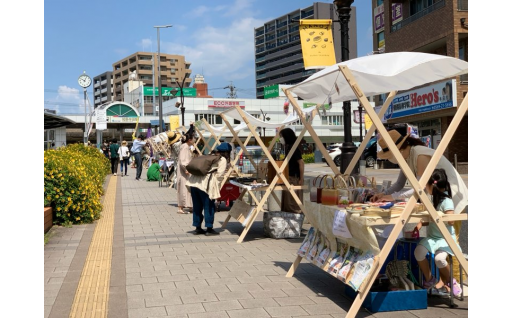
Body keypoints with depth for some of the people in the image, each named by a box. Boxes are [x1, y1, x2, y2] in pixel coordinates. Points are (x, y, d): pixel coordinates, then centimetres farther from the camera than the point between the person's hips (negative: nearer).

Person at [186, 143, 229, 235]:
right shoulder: (223, 160, 7)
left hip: (194, 181, 7)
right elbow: (219, 175, -5)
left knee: (197, 206, 15)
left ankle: (198, 228, 23)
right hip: (205, 184, -7)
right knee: (209, 207, 4)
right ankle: (209, 229, 7)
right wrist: (217, 187, 6)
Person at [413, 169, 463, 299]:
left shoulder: (446, 201, -15)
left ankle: (449, 281, 1)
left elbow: (450, 221, -22)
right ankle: (429, 279, 1)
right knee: (418, 252, -20)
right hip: (432, 236, 7)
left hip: (446, 238, -7)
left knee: (439, 258, -31)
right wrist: (421, 223, 1)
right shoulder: (433, 199, 10)